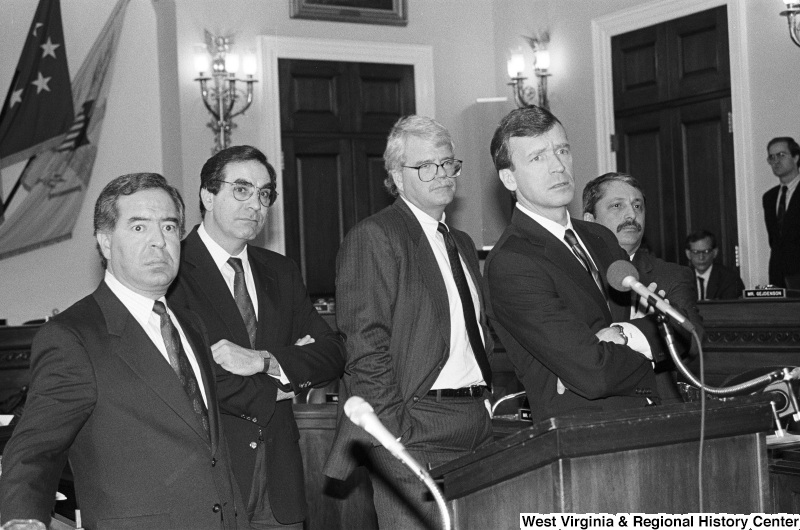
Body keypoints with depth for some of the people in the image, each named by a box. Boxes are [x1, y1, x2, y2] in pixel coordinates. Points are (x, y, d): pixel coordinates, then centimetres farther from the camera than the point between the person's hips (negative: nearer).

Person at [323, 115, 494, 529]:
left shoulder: (462, 244, 19)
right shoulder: (372, 238, -8)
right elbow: (366, 347, -14)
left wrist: (489, 400, 13)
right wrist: (396, 433, -17)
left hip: (479, 428, 8)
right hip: (414, 432, -7)